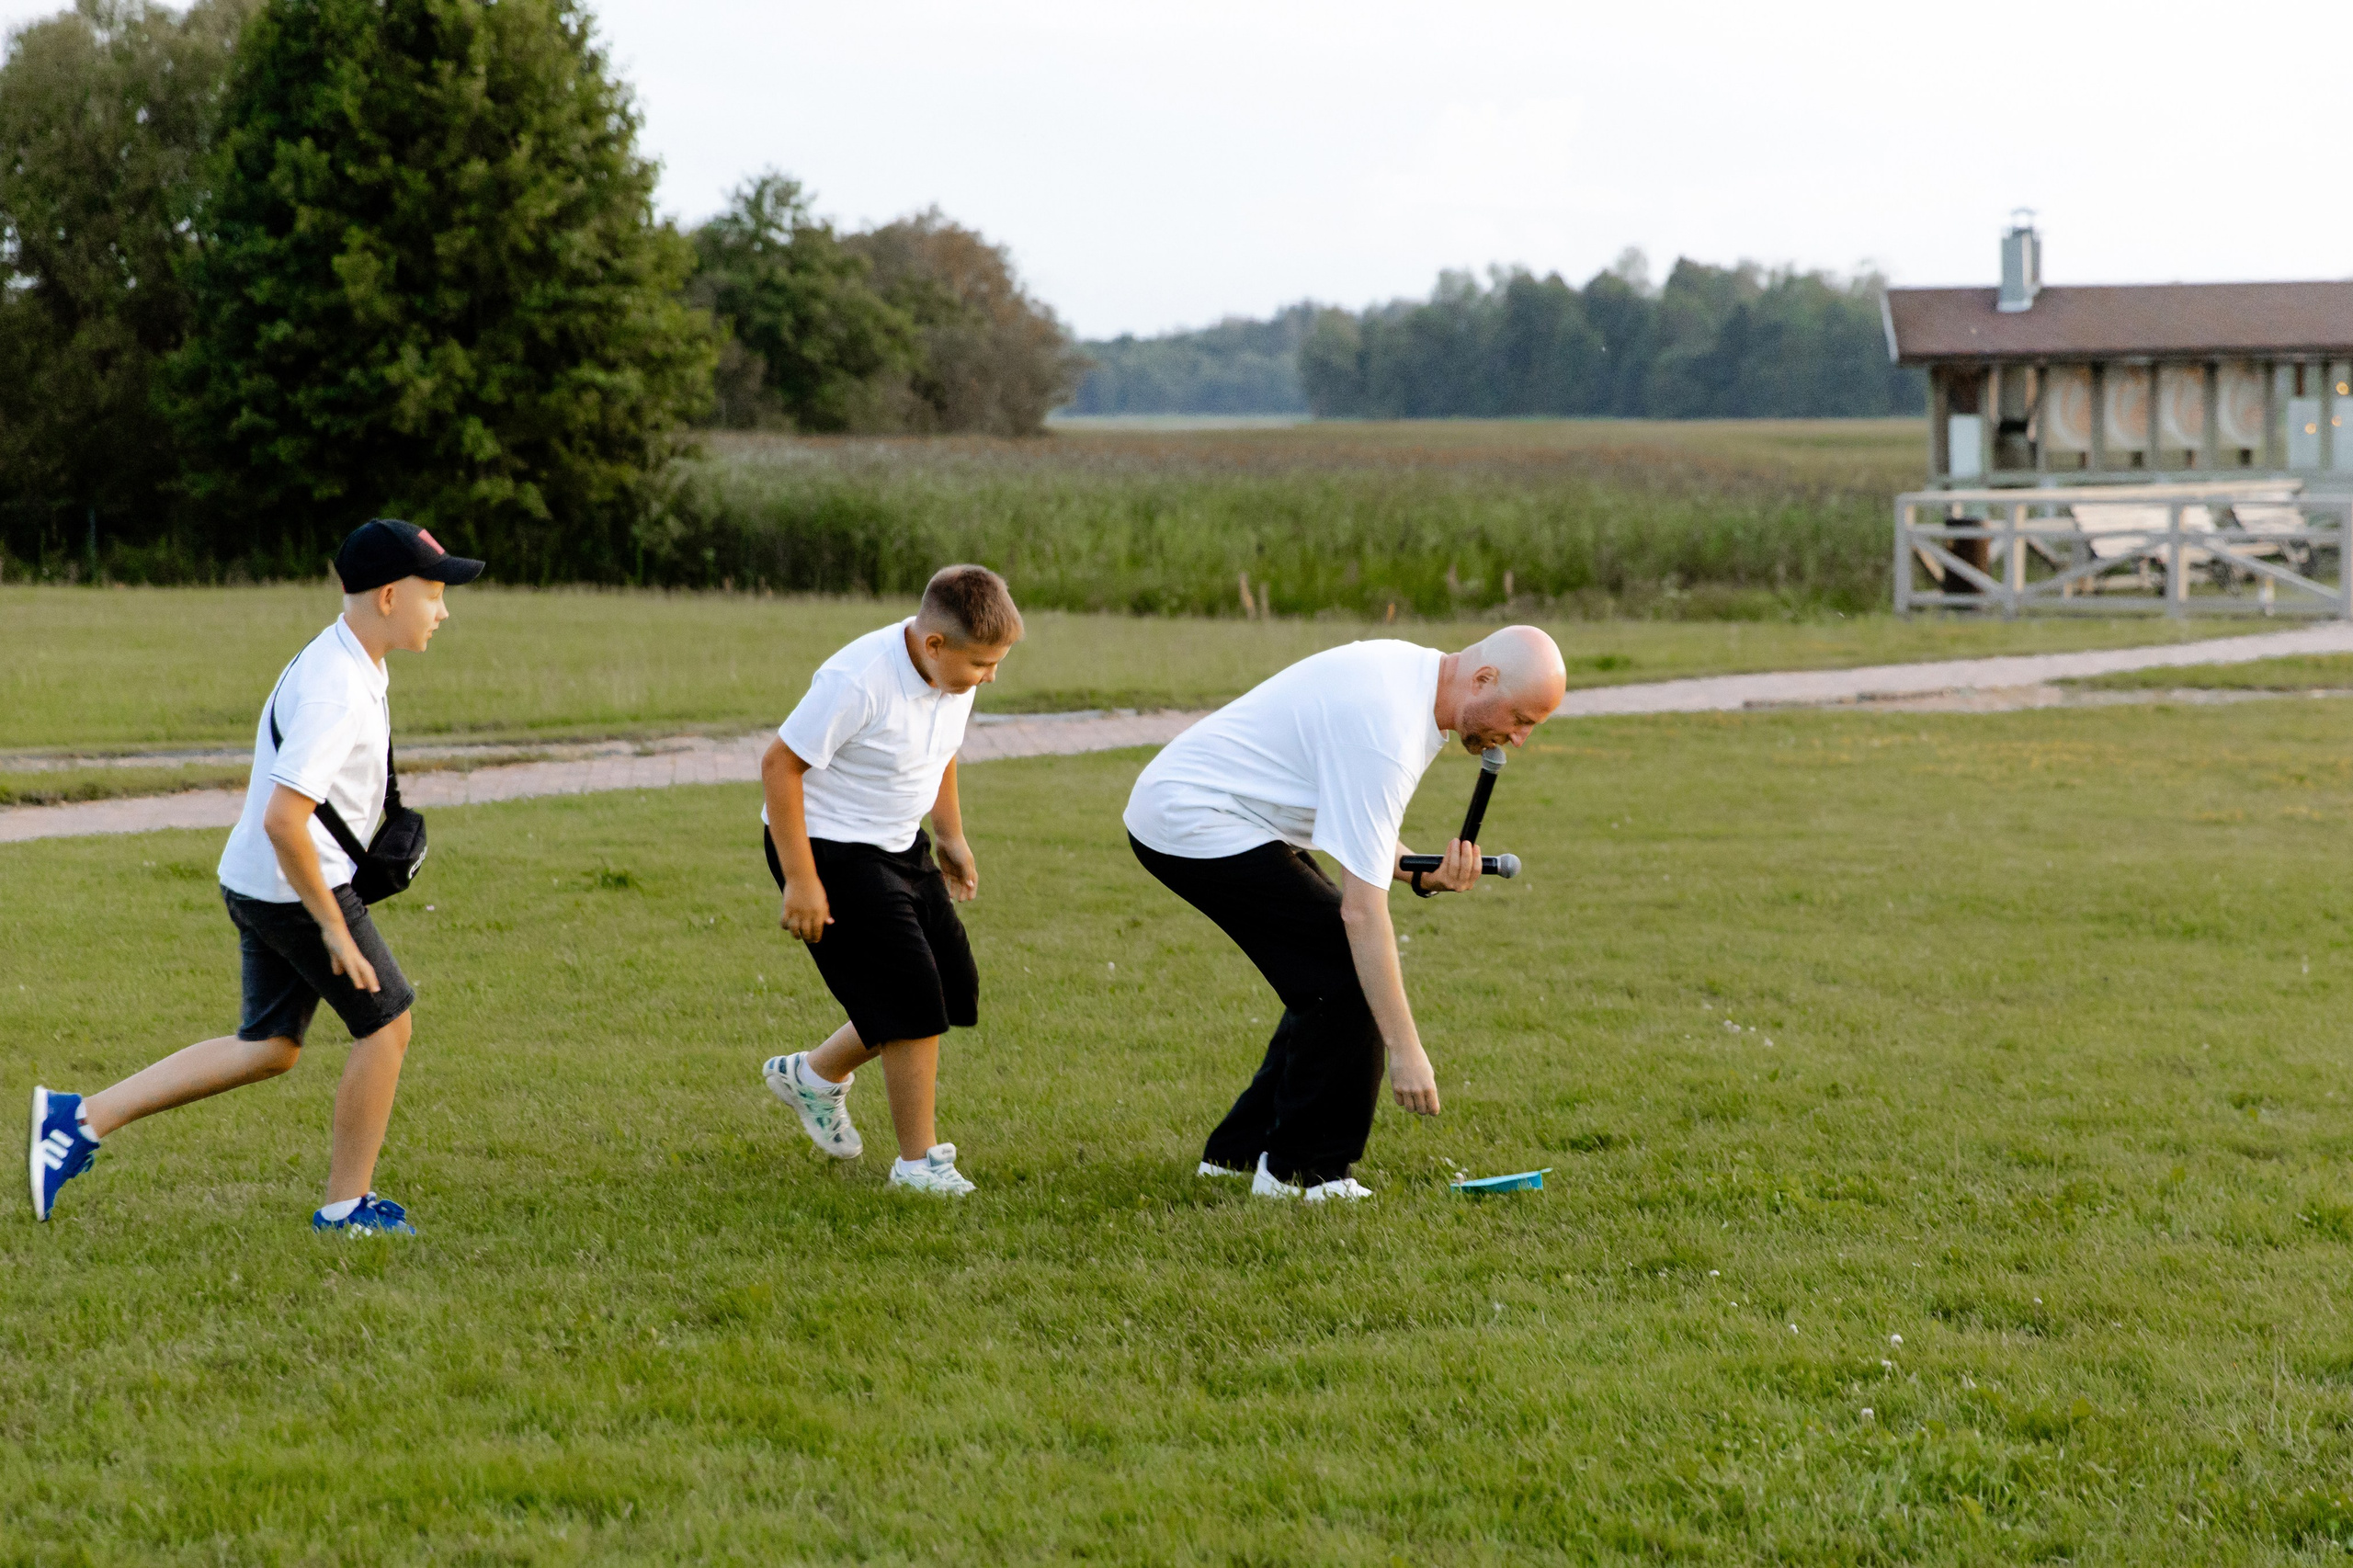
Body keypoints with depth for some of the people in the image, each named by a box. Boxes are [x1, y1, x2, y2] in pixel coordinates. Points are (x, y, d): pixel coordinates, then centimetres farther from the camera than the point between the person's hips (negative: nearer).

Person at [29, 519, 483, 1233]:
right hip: (293, 887, -10)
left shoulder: (345, 660, 9)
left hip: (259, 883, 10)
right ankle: (347, 1206, 14)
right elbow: (282, 820, -30)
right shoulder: (337, 690, -24)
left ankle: (83, 1118, 12)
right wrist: (334, 926, -25)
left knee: (269, 1047, 15)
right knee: (386, 1022, 3)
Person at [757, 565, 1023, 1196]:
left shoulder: (954, 673, -5)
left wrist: (952, 837, 16)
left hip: (898, 845, 9)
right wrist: (800, 880, -23)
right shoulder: (858, 682, -30)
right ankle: (917, 1160, 0)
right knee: (915, 998, -13)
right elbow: (780, 765, -24)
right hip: (831, 850, -9)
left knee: (953, 986, 9)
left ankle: (814, 1075, 27)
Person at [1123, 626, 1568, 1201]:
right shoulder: (1386, 728, -28)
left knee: (1340, 966, 10)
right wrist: (1403, 1048, -26)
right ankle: (1305, 1171, -4)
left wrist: (1424, 874, -5)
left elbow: (1354, 827, 14)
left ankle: (1241, 1151, 17)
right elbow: (1361, 910, -28)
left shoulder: (1417, 676, 3)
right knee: (1348, 965, -12)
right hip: (1195, 824, -10)